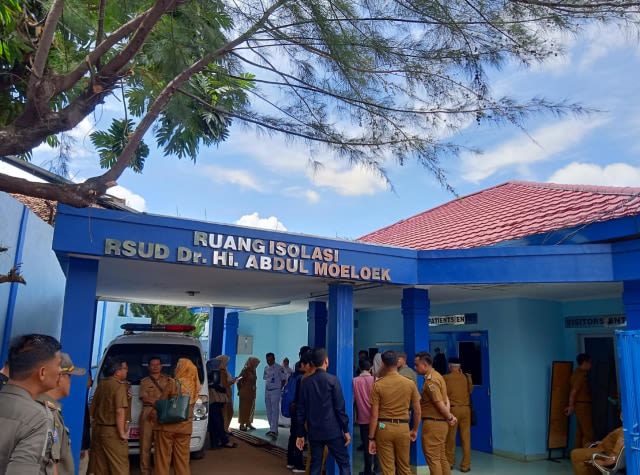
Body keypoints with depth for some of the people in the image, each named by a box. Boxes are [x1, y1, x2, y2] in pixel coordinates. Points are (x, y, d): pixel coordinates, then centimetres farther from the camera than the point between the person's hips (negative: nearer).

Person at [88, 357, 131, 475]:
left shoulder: (101, 384, 9)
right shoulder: (120, 386, -15)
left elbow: (92, 408, 17)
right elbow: (119, 411, -22)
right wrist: (122, 433, -16)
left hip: (98, 429, 8)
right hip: (112, 431, -8)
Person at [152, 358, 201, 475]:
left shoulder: (173, 383, -11)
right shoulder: (195, 385, 2)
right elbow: (190, 406, 9)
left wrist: (155, 414, 15)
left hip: (167, 425, -4)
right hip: (185, 426, 4)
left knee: (163, 457, 5)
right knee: (182, 457, 12)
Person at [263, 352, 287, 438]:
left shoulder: (279, 368, -10)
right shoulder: (266, 368, 8)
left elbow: (283, 379, -6)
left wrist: (280, 389, -7)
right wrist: (268, 386, 6)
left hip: (275, 391, -7)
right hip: (267, 391, 7)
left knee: (275, 410, -12)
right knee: (269, 411, 10)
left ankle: (274, 431, -19)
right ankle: (272, 428, 20)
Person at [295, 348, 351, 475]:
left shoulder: (305, 382, 2)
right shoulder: (332, 380, -8)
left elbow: (301, 410, 4)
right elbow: (340, 407, -9)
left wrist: (300, 434, 10)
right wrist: (346, 430, -2)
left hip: (314, 431, 4)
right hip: (332, 430, -4)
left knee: (315, 465, 11)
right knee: (344, 462, 6)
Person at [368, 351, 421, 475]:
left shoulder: (378, 385, -8)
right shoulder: (410, 383, -1)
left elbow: (374, 414, -8)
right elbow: (417, 411, 4)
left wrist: (371, 438, -2)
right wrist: (415, 430, 19)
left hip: (384, 427, -2)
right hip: (403, 428, 2)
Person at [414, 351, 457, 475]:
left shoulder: (430, 381, -19)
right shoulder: (436, 376, 12)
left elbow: (440, 404, -20)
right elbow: (445, 399, 11)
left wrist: (449, 418, -6)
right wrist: (449, 416, 2)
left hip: (433, 423, -10)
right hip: (440, 422, 10)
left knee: (433, 458, -2)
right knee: (441, 457, 17)